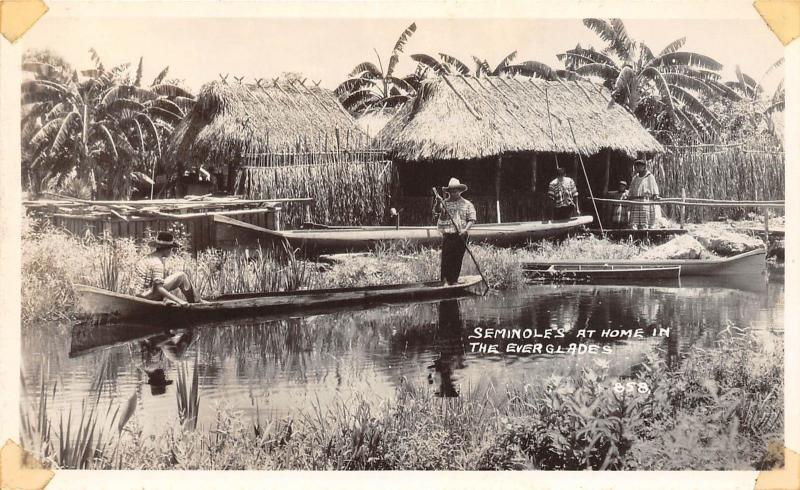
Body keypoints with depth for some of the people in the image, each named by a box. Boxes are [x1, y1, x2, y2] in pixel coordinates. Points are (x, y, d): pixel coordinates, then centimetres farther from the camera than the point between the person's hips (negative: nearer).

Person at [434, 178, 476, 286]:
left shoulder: (467, 204, 9)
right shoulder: (444, 203, 8)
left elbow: (471, 219, 4)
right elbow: (436, 212, -8)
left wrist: (465, 229, -13)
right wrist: (438, 203, -27)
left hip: (461, 236, 1)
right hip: (447, 235, -1)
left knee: (458, 259, 3)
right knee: (446, 258, -9)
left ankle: (454, 280, 10)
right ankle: (445, 280, -6)